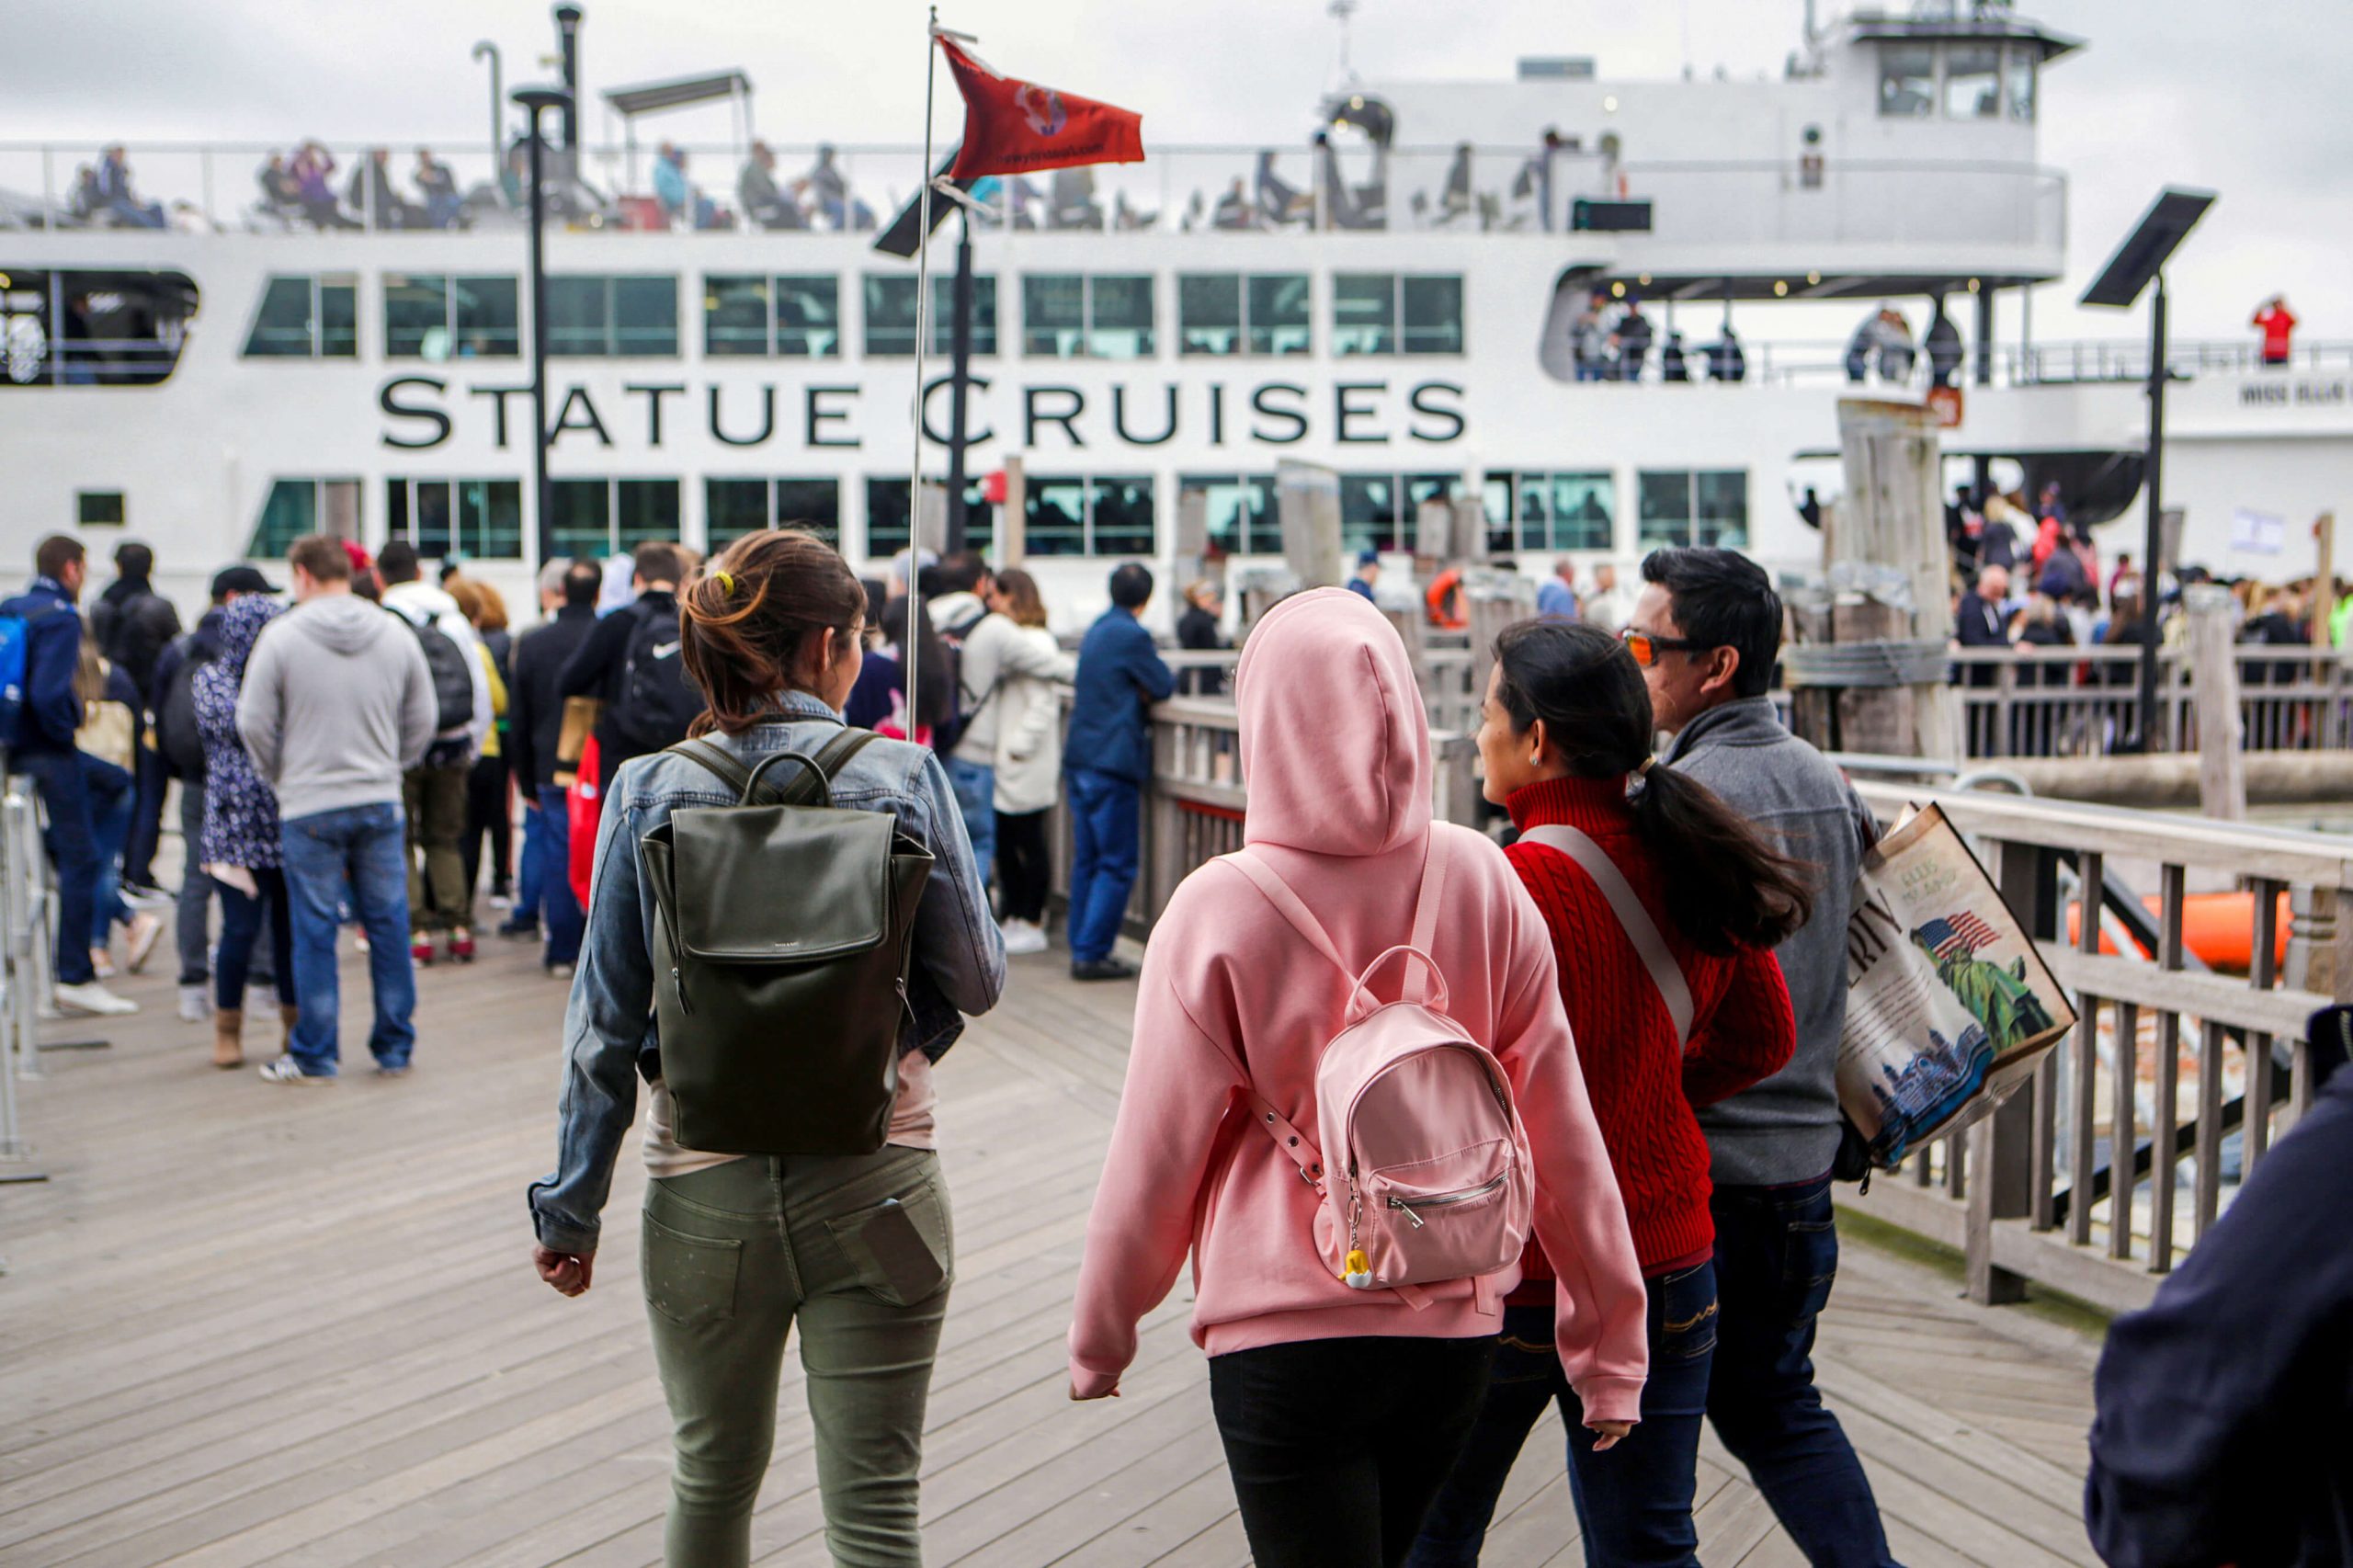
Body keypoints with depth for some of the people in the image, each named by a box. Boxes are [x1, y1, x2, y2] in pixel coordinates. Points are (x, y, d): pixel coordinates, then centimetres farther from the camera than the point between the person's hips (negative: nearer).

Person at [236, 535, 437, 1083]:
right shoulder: (395, 634, 3)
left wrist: (279, 777, 9)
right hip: (380, 802, 3)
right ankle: (395, 1049, 15)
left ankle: (315, 1055, 9)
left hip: (309, 807, -3)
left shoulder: (282, 636, -8)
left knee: (314, 931, 3)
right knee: (388, 924, 9)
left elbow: (253, 723, -6)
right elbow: (424, 718, 9)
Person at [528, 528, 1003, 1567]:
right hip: (875, 1186, -2)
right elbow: (977, 981, -2)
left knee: (714, 1477, 22)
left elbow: (604, 1024, -2)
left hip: (705, 1196, 2)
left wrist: (570, 1206, 7)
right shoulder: (904, 778, -8)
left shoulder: (648, 794, -4)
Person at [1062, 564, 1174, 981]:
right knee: (1117, 866, -3)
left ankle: (1082, 949, 16)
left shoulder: (1096, 630, 14)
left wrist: (1141, 686, 1)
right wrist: (1157, 667, 11)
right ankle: (1091, 953, -5)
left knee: (1087, 860, 13)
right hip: (1113, 762, -9)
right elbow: (1163, 686, -7)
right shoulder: (1132, 636, -14)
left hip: (1080, 757, 9)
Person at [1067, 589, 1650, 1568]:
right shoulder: (1484, 882, -5)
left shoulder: (1217, 910, -14)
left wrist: (1099, 1337, 9)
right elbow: (1561, 1128, -1)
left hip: (1283, 1337, -4)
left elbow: (1156, 1155, -7)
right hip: (1456, 1325, 4)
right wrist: (1608, 1339, 9)